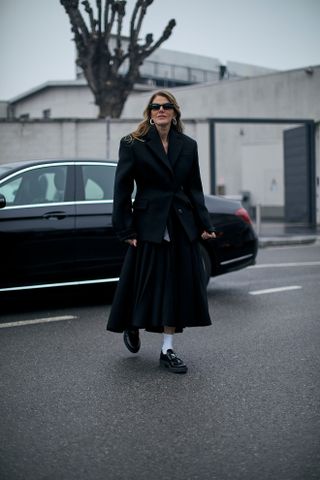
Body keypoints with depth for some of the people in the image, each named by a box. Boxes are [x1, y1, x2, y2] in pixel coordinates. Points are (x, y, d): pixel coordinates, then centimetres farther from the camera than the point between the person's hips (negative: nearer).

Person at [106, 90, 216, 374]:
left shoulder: (188, 145, 9)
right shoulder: (133, 144, -1)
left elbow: (195, 188, 11)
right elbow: (122, 189, -4)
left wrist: (204, 224, 3)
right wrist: (126, 230, -9)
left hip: (182, 226, 4)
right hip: (149, 225, -3)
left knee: (179, 286, 4)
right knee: (146, 284, 3)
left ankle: (168, 350, 14)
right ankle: (131, 327, 34)